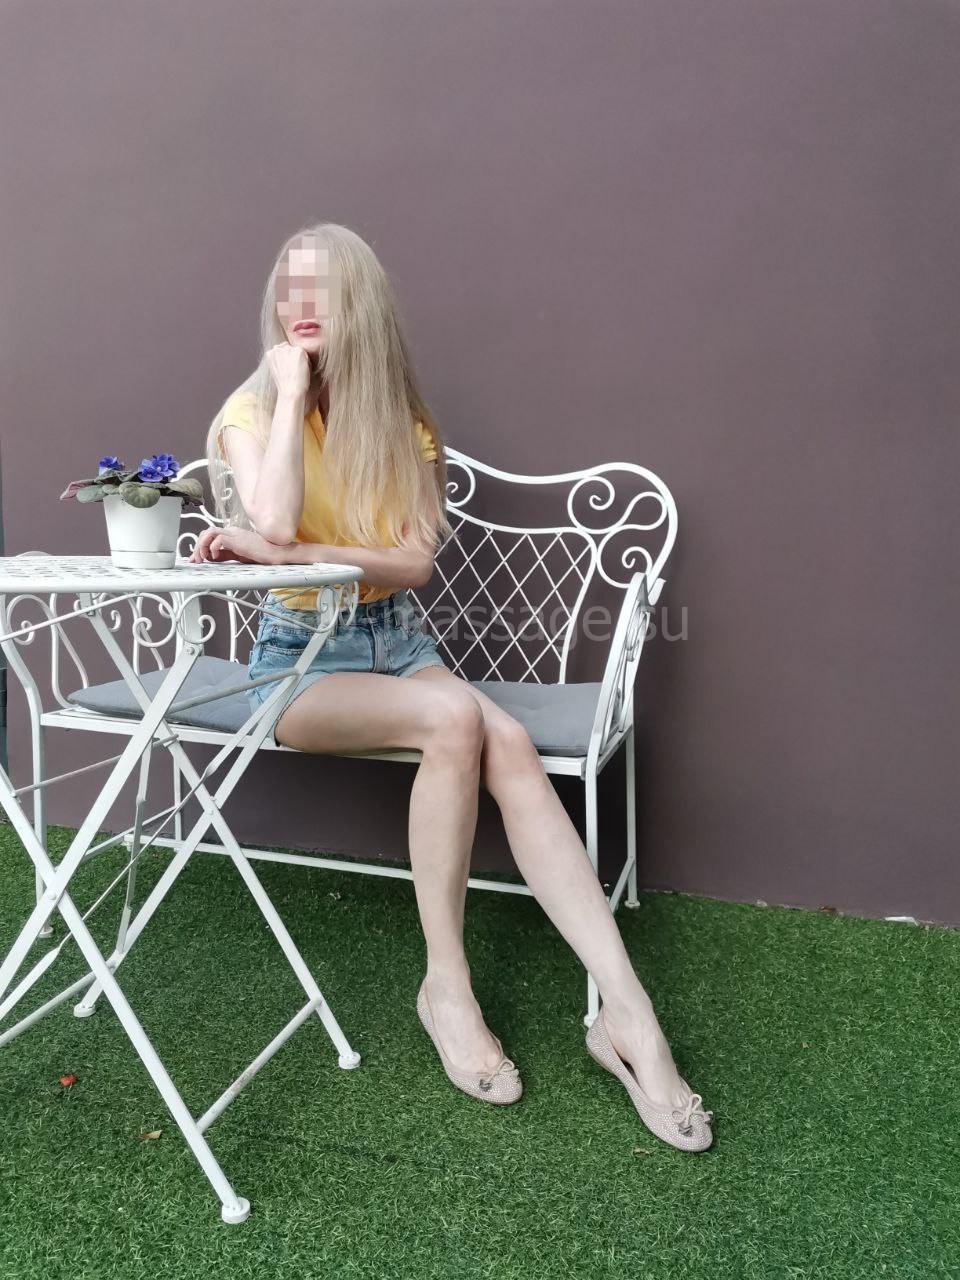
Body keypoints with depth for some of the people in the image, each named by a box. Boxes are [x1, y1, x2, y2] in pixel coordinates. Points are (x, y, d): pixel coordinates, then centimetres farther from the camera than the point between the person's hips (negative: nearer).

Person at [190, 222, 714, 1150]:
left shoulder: (402, 420, 6)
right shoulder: (252, 409, -2)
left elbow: (415, 560, -8)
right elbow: (273, 523, -23)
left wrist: (292, 554, -21)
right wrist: (292, 388, -15)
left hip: (396, 639, 3)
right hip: (299, 655, -3)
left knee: (507, 745, -27)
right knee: (454, 716, -32)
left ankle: (625, 1010, -25)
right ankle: (446, 984, -17)